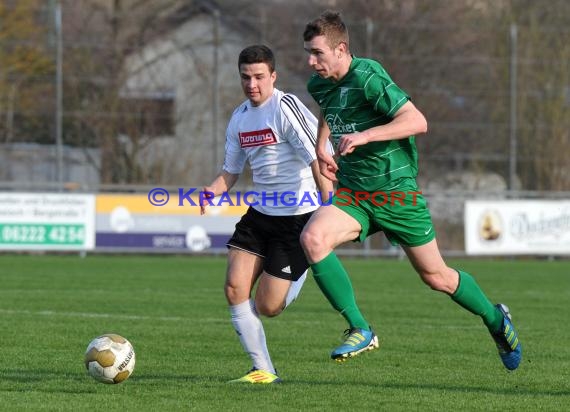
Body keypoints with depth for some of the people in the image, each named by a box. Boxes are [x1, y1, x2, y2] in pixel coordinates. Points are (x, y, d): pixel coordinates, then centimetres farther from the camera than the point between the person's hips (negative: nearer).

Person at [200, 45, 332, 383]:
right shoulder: (239, 119, 10)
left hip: (298, 216, -7)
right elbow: (231, 170, 19)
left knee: (267, 307, -7)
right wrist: (213, 191, -3)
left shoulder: (286, 108, -14)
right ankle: (264, 371, 0)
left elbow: (318, 159, -18)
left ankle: (300, 277, 27)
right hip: (259, 215, 7)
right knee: (235, 288, -9)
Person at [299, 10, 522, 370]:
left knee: (435, 276, 6)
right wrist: (321, 147, 17)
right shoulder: (319, 85, 4)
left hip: (395, 190, -6)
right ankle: (359, 330, -18)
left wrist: (365, 136, -35)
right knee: (312, 237, -23)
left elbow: (417, 121, -28)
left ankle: (496, 320, 34)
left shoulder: (367, 77, -20)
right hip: (352, 192, 6)